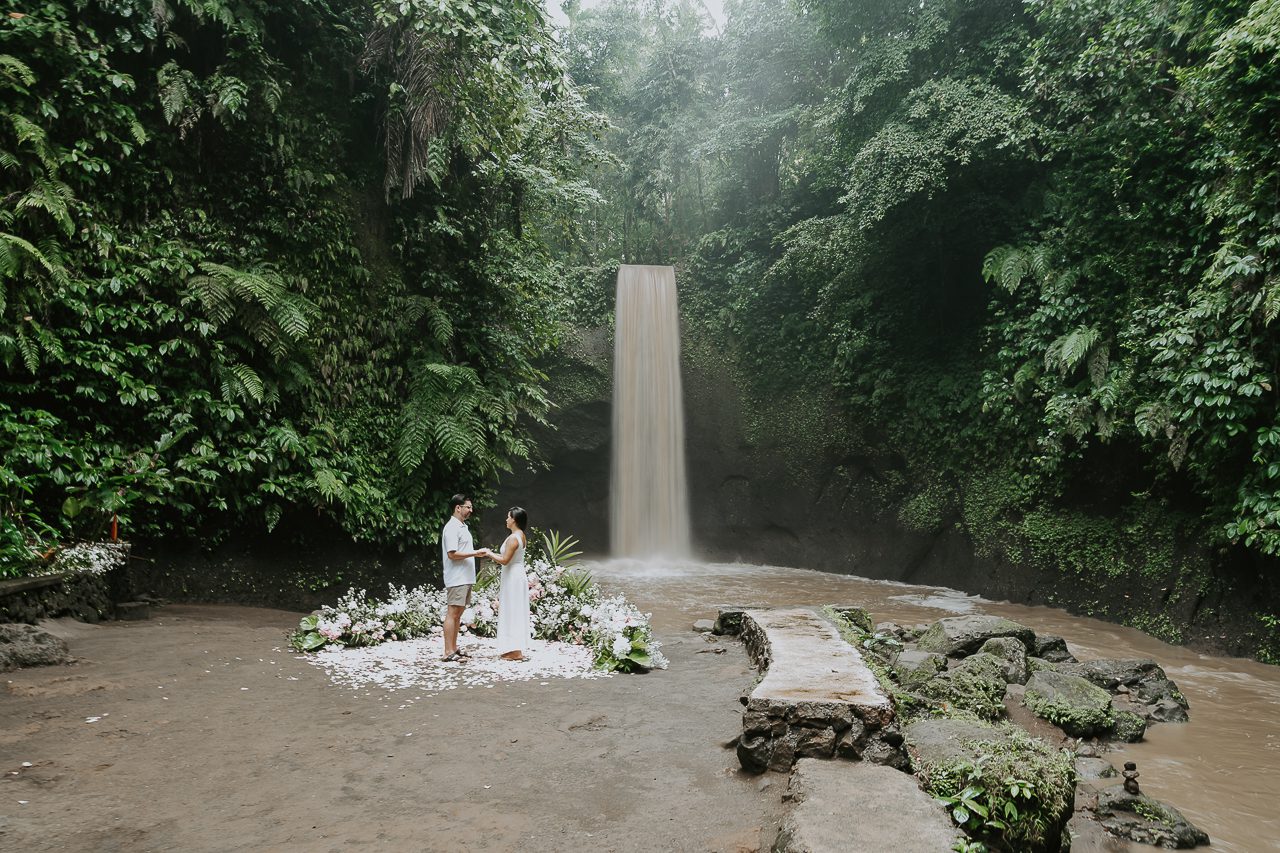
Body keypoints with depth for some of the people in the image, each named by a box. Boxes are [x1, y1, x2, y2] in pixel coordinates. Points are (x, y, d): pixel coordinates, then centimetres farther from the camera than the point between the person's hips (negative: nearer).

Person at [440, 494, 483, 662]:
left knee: (458, 613, 12)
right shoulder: (452, 527, -14)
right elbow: (452, 554, -20)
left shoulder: (463, 527, 18)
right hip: (456, 578, -10)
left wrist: (477, 553, 10)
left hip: (466, 578, 10)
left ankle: (454, 648, 19)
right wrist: (475, 553, -18)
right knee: (452, 613, -7)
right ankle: (448, 652, -5)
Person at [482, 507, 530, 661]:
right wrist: (494, 555, 14)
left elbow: (505, 560, -21)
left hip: (512, 577, -10)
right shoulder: (521, 536, 11)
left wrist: (490, 554, -8)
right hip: (517, 575, 10)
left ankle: (515, 651, -1)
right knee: (516, 613, 12)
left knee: (512, 612, -4)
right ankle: (516, 649, 18)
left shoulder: (513, 538, -18)